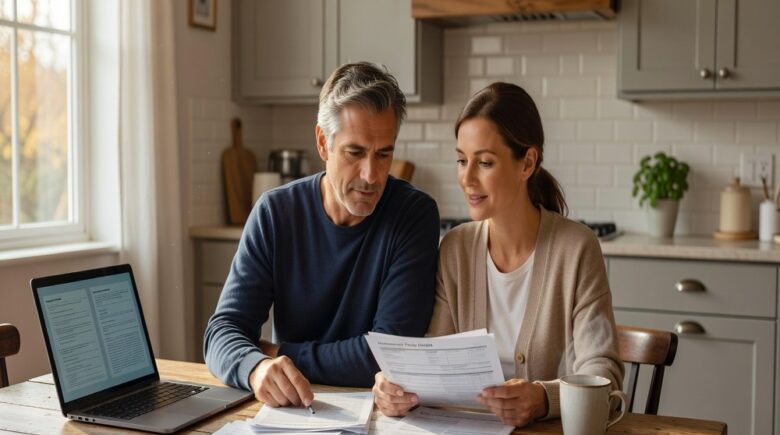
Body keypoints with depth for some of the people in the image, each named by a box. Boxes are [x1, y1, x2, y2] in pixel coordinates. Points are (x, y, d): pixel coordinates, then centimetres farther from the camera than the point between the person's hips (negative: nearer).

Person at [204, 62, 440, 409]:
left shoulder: (415, 215, -10)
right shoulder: (273, 212, -3)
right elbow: (224, 330, -7)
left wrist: (279, 354, -12)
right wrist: (258, 367, -28)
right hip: (286, 409, 2)